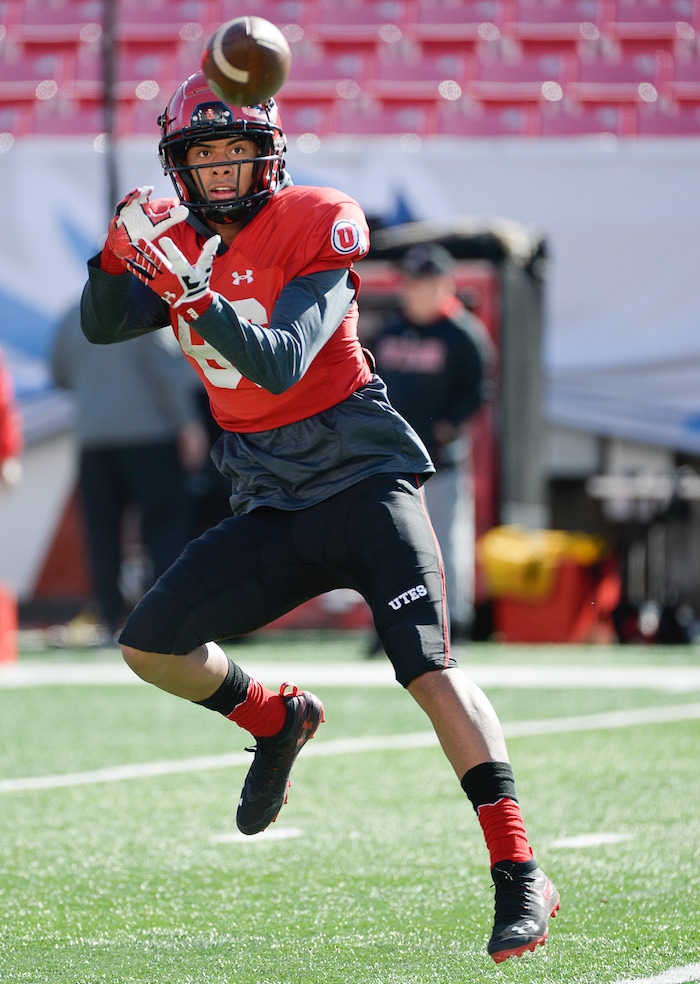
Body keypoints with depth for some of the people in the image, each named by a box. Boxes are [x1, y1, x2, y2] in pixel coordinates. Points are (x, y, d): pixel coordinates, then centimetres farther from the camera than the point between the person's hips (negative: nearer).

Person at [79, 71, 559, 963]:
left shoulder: (316, 227, -11)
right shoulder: (182, 243, 9)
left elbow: (282, 364, -21)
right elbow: (102, 327, 2)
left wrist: (192, 295, -34)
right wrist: (119, 253, -17)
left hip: (360, 480, -6)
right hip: (271, 510, 6)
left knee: (428, 666, -21)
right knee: (149, 644, -2)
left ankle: (519, 873, -23)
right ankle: (275, 721, 26)